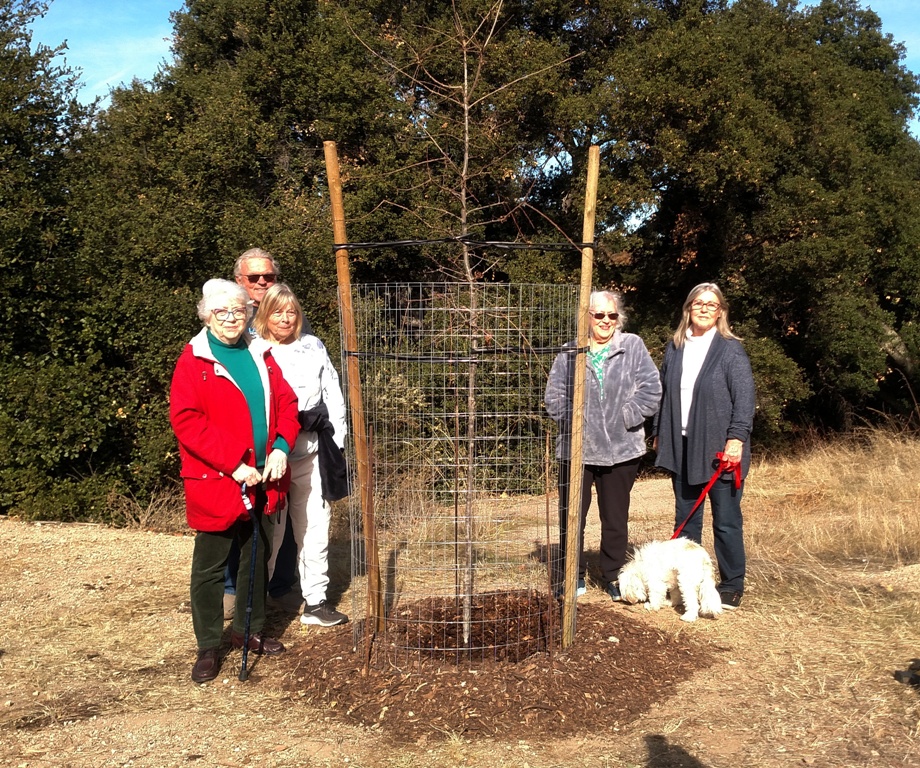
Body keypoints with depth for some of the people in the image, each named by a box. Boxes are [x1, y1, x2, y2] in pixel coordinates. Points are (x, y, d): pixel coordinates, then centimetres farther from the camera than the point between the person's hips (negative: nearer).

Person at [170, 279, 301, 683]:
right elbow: (186, 421, -16)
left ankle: (250, 630, 33)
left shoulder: (260, 354, 9)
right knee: (210, 566, 4)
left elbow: (286, 402, 8)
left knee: (257, 557, 17)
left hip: (263, 479, 6)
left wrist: (281, 447, -10)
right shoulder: (194, 360, -7)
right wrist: (233, 464, -20)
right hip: (215, 481, -5)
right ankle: (209, 646, 16)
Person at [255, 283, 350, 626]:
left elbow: (333, 396, 11)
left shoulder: (313, 348, 10)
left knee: (314, 528, 10)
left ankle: (315, 601, 21)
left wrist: (337, 443, 5)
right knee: (269, 533, 2)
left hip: (312, 454, 4)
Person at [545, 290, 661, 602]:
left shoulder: (633, 347, 1)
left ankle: (614, 576, 25)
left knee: (615, 517, 10)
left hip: (620, 449, -1)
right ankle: (575, 576, 22)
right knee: (571, 515, 7)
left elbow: (650, 390, -5)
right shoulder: (570, 353, 5)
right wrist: (572, 421, -9)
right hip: (575, 447, 1)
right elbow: (554, 395, 2)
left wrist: (622, 419, -10)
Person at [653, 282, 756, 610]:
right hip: (682, 447, 5)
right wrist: (658, 433, 13)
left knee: (726, 520, 3)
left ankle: (732, 586, 14)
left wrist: (736, 437, -18)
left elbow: (745, 397, -10)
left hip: (719, 448, -5)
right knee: (685, 519, 12)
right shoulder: (675, 349, 11)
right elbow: (664, 394, 15)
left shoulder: (730, 350, -4)